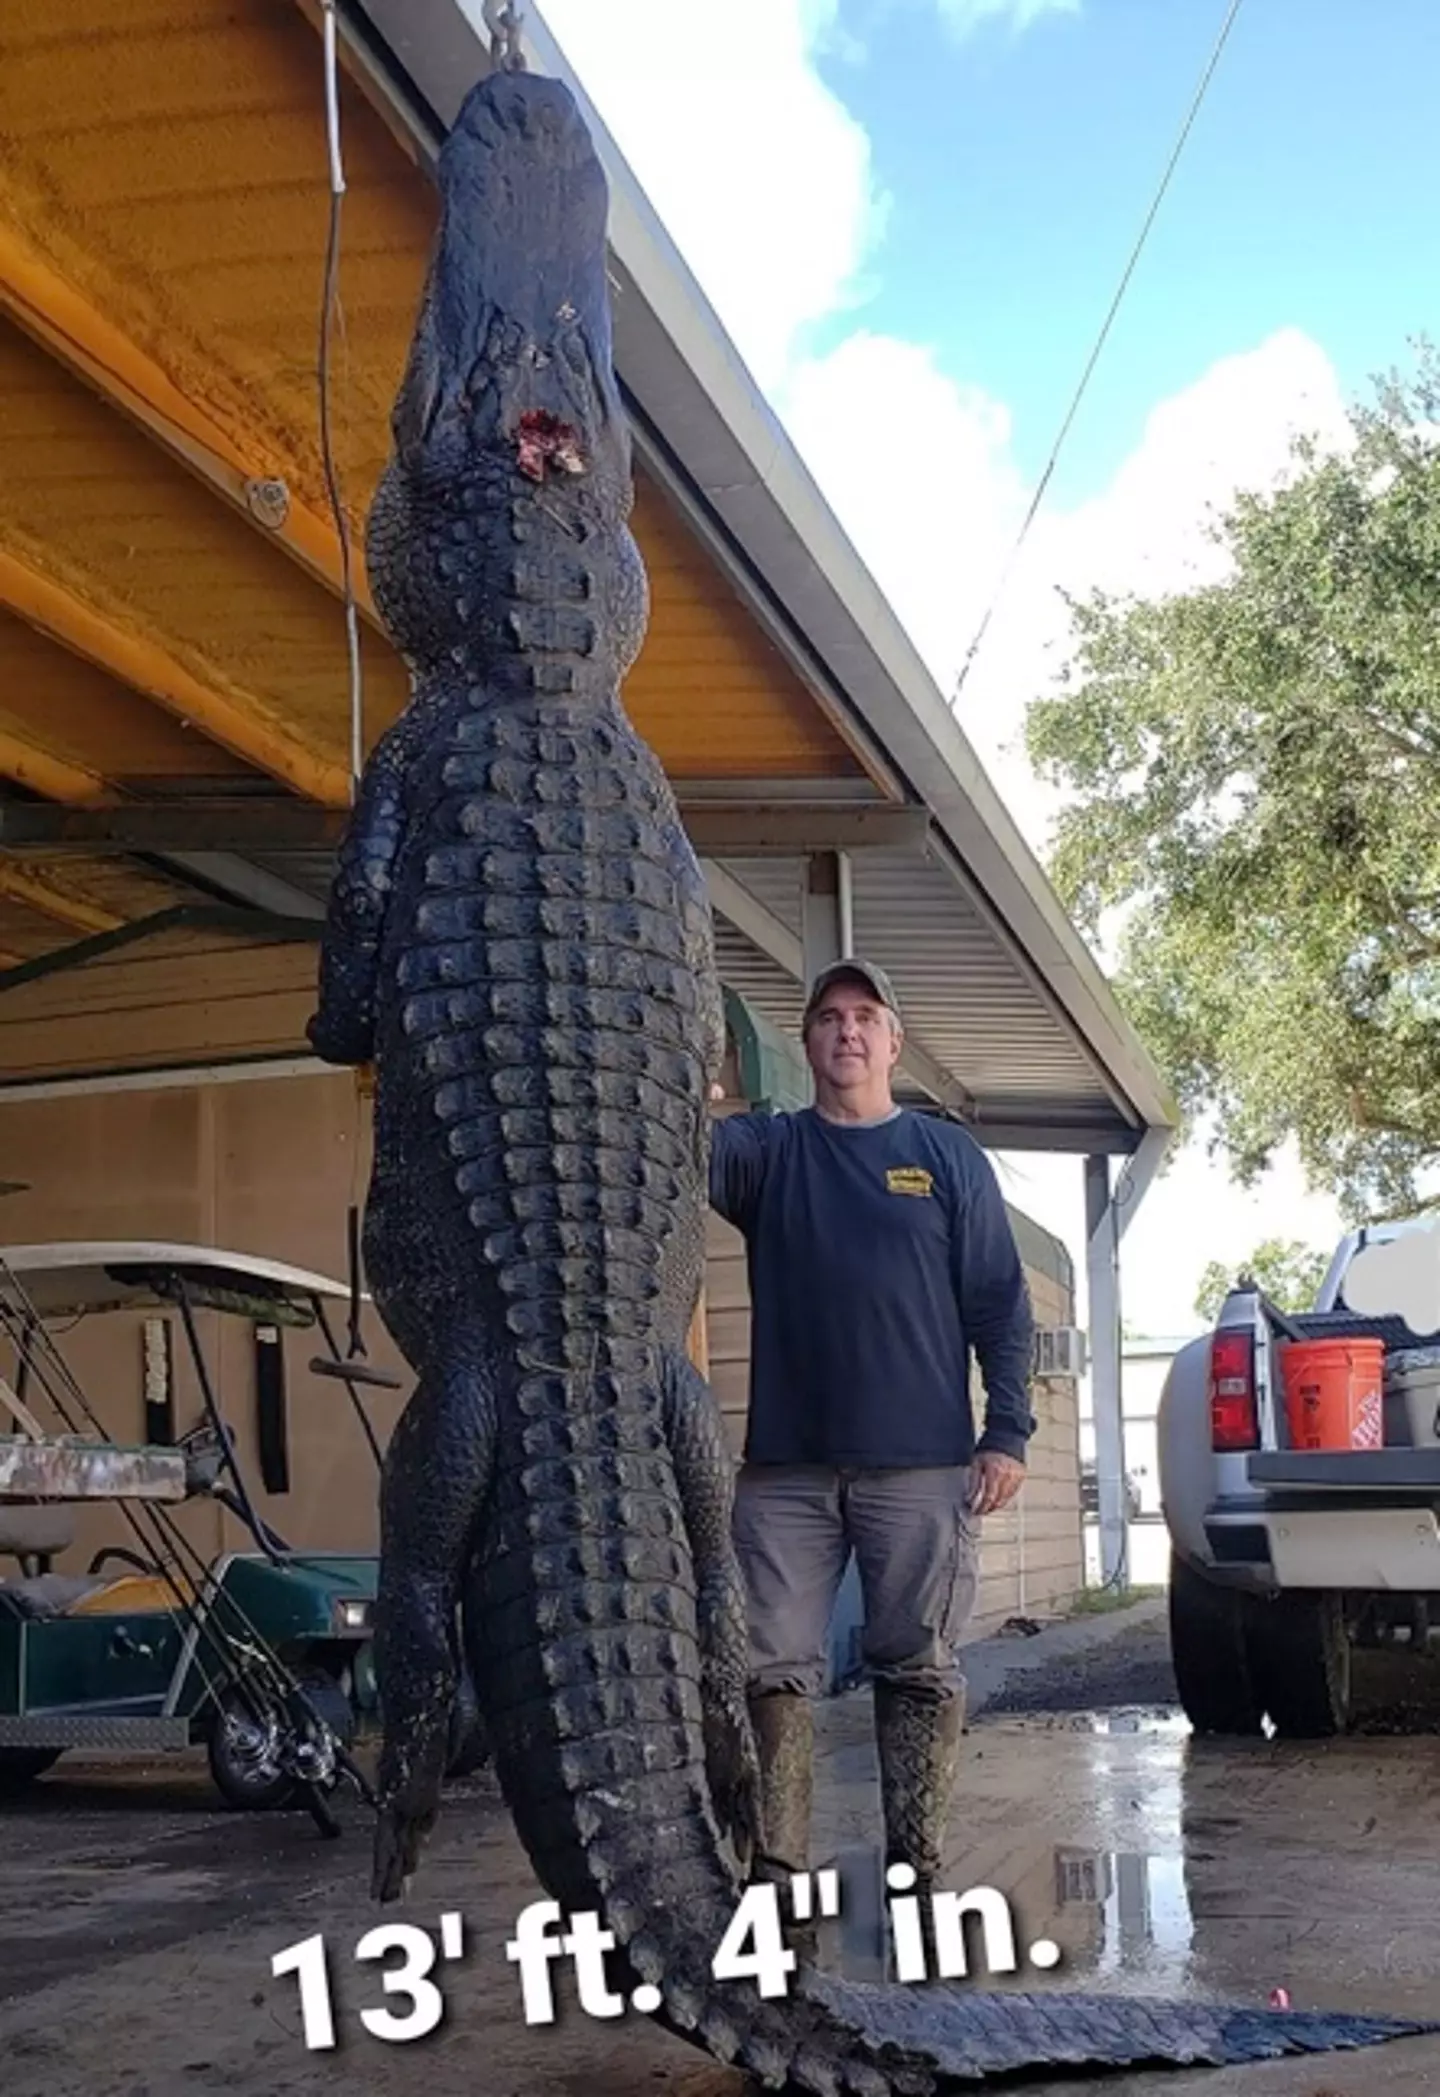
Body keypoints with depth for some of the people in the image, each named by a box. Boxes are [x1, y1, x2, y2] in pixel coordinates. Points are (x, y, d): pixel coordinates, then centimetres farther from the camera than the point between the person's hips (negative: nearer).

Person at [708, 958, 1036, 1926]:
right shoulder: (766, 1148, 10)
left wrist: (1008, 1432, -3)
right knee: (776, 1671, -1)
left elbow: (1001, 1302, 6)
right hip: (786, 1465, 1)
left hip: (923, 1464, -1)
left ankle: (919, 1869, 11)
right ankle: (776, 1872, 5)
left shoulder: (949, 1155, 9)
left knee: (922, 1671, 2)